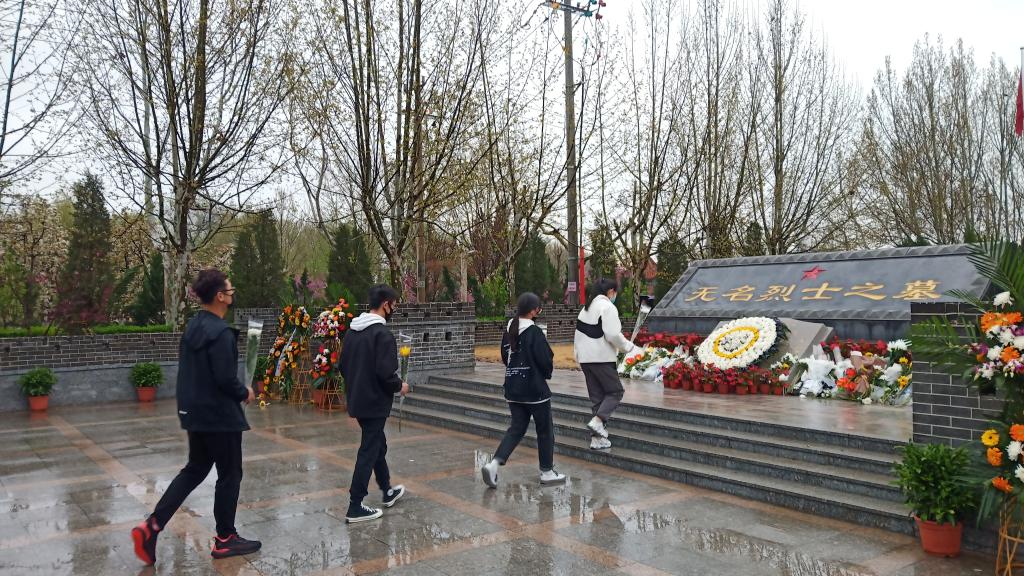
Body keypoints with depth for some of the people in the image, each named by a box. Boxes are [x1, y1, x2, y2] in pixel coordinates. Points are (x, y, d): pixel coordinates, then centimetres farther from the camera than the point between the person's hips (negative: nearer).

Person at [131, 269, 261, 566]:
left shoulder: (193, 326, 8)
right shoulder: (221, 332, -21)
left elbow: (193, 370, 14)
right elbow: (225, 377, -24)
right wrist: (244, 393, -7)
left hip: (195, 412, 9)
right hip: (219, 415, -9)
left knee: (194, 470, 20)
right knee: (230, 474, 6)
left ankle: (151, 526, 12)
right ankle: (225, 539, 19)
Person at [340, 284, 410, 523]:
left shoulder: (352, 330, 7)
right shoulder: (382, 333, -19)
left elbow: (343, 364, 12)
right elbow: (385, 372, -24)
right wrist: (400, 386, -6)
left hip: (357, 399, 9)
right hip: (375, 402, -9)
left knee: (378, 445, 22)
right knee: (369, 452, 0)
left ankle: (388, 492, 37)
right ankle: (355, 507, 5)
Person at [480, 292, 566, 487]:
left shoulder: (508, 331, 5)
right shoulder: (534, 332, -17)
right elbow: (546, 361, -16)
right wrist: (547, 372, 5)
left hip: (513, 390, 6)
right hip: (535, 390, -6)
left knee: (516, 429, 13)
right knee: (545, 431, 10)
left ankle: (494, 464, -4)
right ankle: (547, 472, 21)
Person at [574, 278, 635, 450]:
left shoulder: (586, 308, 17)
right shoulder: (607, 307, -10)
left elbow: (578, 336, 18)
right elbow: (613, 335, -19)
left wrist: (579, 358, 21)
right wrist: (627, 346, -3)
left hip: (585, 358, 8)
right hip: (602, 358, -8)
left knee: (596, 397, 12)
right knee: (615, 391, 4)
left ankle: (597, 438, 13)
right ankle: (598, 420, -14)